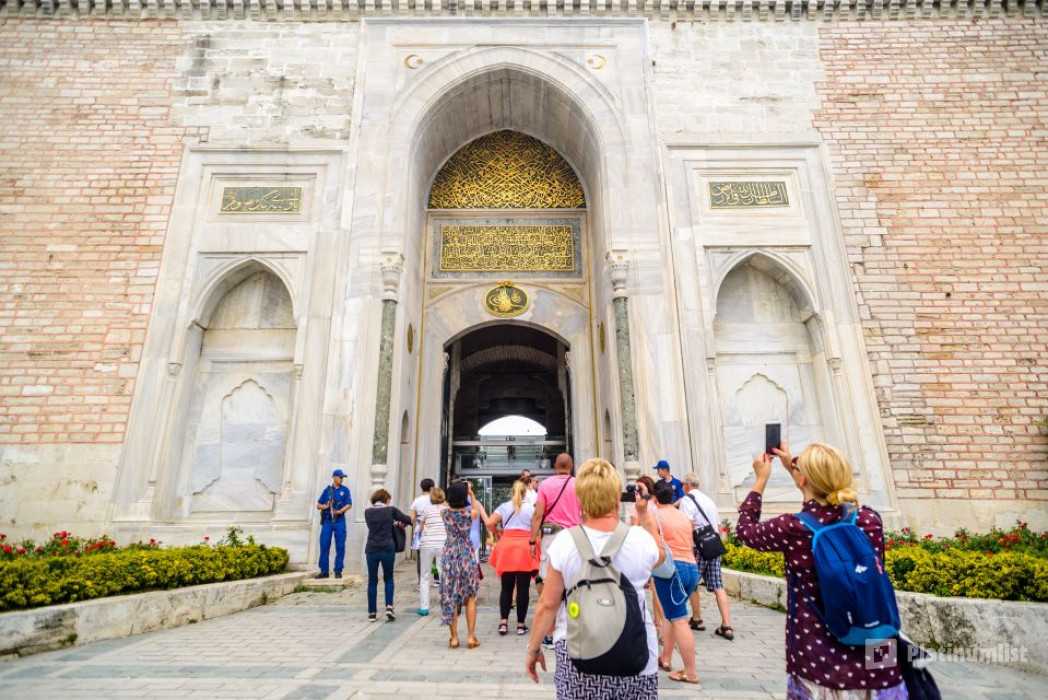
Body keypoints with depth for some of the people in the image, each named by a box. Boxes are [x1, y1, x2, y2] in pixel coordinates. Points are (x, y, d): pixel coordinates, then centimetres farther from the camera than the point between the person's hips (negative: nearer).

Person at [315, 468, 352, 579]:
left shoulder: (345, 490, 6)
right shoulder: (327, 490, 10)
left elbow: (349, 504, -3)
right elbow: (318, 505, 11)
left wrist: (340, 511, -19)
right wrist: (325, 506, -10)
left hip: (339, 520, -1)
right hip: (327, 520, 1)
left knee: (340, 546, -1)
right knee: (324, 544, 0)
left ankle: (338, 571, 7)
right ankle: (324, 571, 10)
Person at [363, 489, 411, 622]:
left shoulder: (367, 512, 6)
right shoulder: (391, 509, -2)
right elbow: (408, 520, 2)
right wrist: (400, 523, 25)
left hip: (371, 550, 2)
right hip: (387, 549, -2)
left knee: (372, 581, 12)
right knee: (388, 578, 15)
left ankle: (372, 613, 14)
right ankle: (389, 607, 3)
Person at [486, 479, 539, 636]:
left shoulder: (504, 507, 8)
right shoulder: (531, 508, 5)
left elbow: (489, 523, -2)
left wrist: (498, 534, 13)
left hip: (506, 547, 2)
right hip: (525, 548, -2)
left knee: (506, 587, 10)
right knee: (523, 588, 4)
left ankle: (503, 622, 7)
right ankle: (521, 624, 9)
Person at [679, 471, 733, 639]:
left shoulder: (686, 500, -8)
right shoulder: (709, 499, 16)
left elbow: (689, 526, -18)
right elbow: (718, 526, 19)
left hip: (699, 547, -7)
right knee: (718, 586, 6)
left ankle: (697, 620, 23)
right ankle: (727, 627, 1)